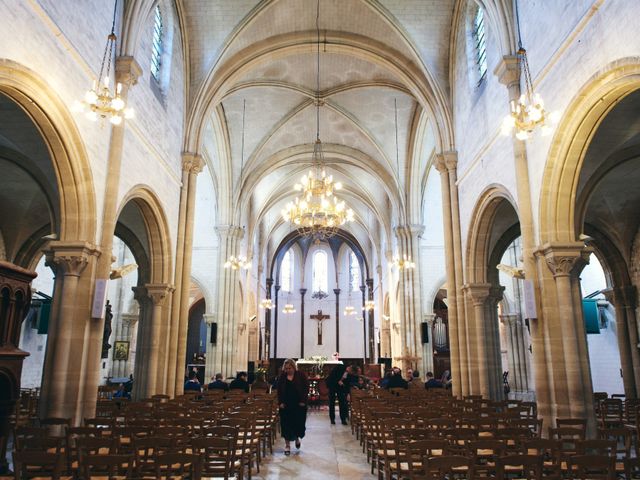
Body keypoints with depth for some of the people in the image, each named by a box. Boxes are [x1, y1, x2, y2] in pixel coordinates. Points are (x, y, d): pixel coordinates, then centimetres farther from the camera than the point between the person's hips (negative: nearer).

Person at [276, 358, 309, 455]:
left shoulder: (301, 375, -4)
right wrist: (280, 402, -5)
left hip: (299, 404, -1)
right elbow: (279, 390, 4)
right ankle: (287, 445, 13)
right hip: (286, 405, 2)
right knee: (286, 424, 2)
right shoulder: (282, 377, 2)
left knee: (299, 423, 3)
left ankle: (297, 438, 33)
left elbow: (306, 388, -4)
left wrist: (303, 401, -10)